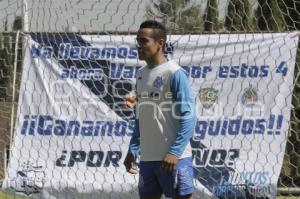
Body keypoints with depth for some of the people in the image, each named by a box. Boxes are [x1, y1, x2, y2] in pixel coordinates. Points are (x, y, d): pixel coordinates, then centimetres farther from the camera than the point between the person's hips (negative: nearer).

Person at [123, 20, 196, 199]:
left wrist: (175, 153, -22)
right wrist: (133, 150, 16)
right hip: (147, 158, 8)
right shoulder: (141, 74, 13)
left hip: (173, 158, -8)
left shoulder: (174, 73, -9)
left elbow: (188, 117, -14)